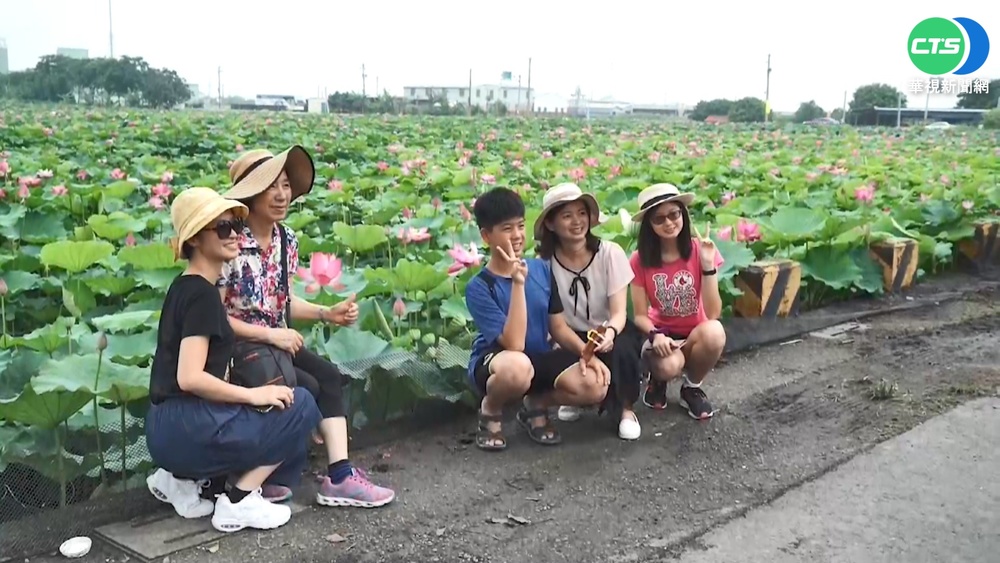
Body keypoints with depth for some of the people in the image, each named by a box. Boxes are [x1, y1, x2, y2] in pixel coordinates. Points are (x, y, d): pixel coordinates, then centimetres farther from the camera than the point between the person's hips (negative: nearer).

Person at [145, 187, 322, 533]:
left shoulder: (185, 286, 14)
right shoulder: (201, 293, -14)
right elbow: (190, 378, -23)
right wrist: (252, 394, -13)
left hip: (171, 427, 9)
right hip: (185, 427, -9)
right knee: (301, 406, -2)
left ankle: (180, 478, 15)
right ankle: (238, 502, -1)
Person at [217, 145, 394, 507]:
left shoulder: (286, 240, 2)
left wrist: (328, 313, -4)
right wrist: (270, 334, -23)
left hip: (274, 340, 7)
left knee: (330, 377, -11)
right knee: (307, 388, -17)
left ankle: (339, 475, -15)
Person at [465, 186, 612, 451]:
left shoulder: (542, 269, -2)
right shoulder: (479, 288, -18)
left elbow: (559, 327, 5)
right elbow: (514, 344, -28)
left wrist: (587, 354, -13)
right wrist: (518, 282, -31)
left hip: (540, 359, 5)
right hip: (495, 362, -5)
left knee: (596, 386, -22)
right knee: (518, 366, -42)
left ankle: (535, 405, 8)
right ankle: (490, 410, -6)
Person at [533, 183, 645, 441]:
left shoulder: (610, 253, -17)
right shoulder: (544, 262, -15)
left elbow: (619, 312, -19)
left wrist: (609, 333, -42)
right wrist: (585, 352, -28)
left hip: (612, 332, -1)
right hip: (572, 339, 1)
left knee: (620, 351, -34)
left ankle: (627, 410, -4)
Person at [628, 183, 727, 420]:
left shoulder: (700, 250, -13)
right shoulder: (640, 260, -11)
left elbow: (713, 313, -18)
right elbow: (640, 315, -7)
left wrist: (708, 264, -27)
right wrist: (655, 336, -28)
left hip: (696, 335, 1)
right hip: (662, 335, -1)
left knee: (714, 331, -36)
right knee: (669, 365, -37)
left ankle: (692, 387, -4)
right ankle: (658, 378, 5)